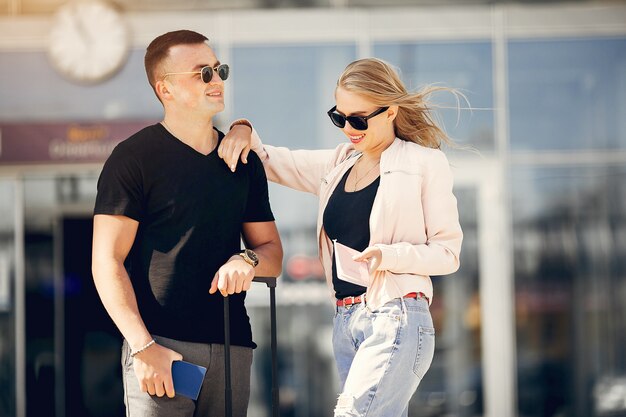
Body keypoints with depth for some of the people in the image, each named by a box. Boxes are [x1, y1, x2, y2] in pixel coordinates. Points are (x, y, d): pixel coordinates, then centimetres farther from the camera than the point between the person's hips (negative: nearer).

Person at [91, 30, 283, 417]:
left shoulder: (244, 162, 16)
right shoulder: (134, 158, -1)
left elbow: (273, 253, 20)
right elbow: (107, 261, -6)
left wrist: (248, 260, -5)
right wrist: (142, 346, -15)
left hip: (232, 346, 5)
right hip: (160, 345, -5)